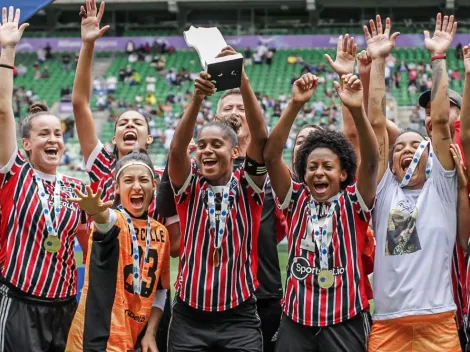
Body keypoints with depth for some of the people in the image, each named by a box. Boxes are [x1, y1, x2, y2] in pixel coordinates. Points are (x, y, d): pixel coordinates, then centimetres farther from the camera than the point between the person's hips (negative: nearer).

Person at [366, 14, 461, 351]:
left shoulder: (441, 185, 7)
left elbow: (440, 119, 0)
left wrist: (438, 58, 1)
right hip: (387, 322, 1)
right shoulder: (384, 188, 10)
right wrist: (378, 61, 6)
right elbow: (376, 122, 7)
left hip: (437, 320, -1)